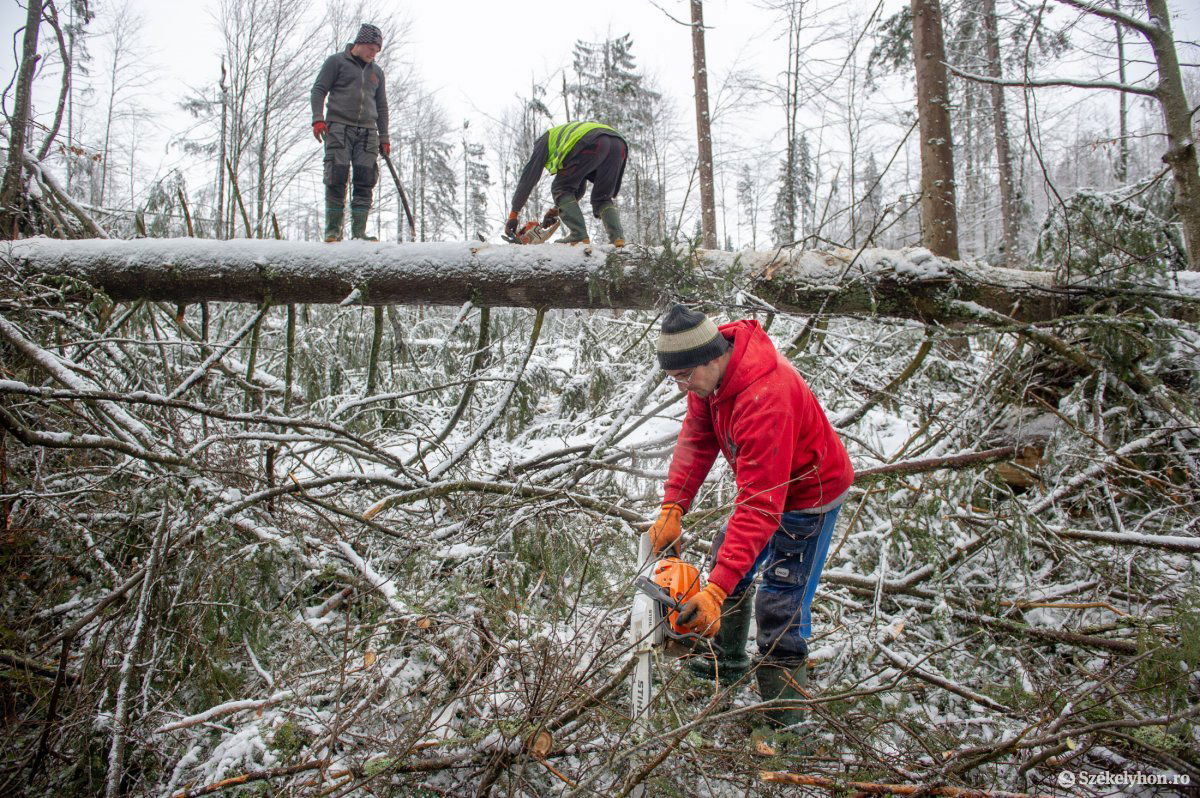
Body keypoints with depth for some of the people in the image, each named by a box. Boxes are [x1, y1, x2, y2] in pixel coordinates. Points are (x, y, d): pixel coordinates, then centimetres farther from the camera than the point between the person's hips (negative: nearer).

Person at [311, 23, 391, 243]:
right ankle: (333, 228, -6)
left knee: (365, 181, -5)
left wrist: (384, 138, 16)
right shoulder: (337, 62, 9)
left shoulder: (376, 72, 22)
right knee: (337, 179, -11)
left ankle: (359, 231, -4)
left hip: (367, 132, 4)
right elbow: (319, 90, 3)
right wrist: (318, 118, -11)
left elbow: (382, 107, 24)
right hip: (338, 127, -4)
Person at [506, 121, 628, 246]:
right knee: (603, 199, 18)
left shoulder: (546, 139, 31)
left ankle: (579, 235, -6)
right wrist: (556, 210, 45)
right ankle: (617, 236, -5)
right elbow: (579, 188, 45)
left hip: (590, 143, -6)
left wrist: (513, 214, 21)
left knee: (560, 189, 9)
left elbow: (529, 177, 22)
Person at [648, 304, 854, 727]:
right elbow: (695, 441, -9)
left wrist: (717, 590, -45)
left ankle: (782, 720, 6)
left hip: (809, 495, -9)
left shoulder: (765, 396, -40)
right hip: (768, 482, 9)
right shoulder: (710, 371, -14)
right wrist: (672, 507, -20)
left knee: (780, 607, -8)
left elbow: (759, 505, -42)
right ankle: (729, 660, 39)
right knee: (725, 558, 19)